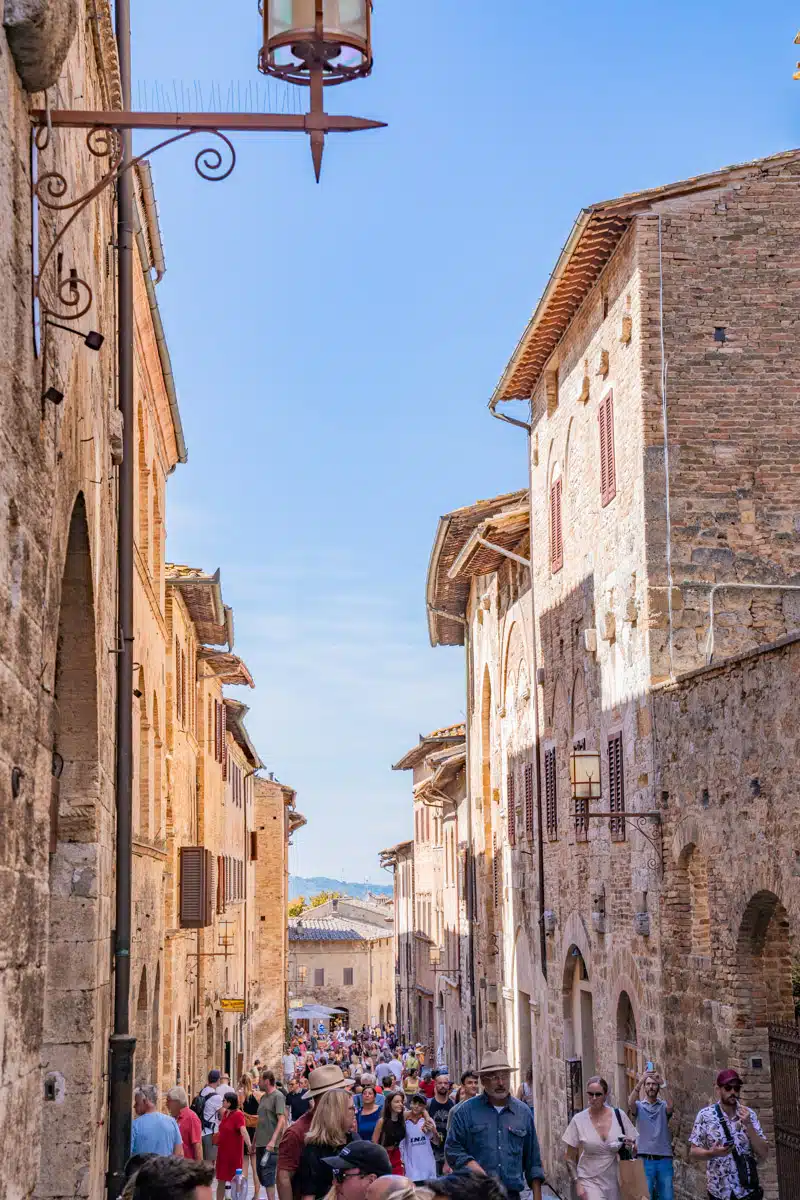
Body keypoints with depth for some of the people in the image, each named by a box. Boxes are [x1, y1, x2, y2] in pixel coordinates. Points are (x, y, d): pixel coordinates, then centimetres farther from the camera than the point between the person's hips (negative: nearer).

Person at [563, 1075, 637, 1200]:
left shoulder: (618, 1115, -2)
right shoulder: (578, 1120, -5)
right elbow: (570, 1158, 2)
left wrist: (629, 1146, -13)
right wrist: (577, 1183, -7)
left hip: (614, 1181, 2)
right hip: (590, 1181, -2)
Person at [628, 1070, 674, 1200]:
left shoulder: (663, 1106, 7)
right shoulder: (639, 1106, 6)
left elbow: (670, 1105, -16)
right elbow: (630, 1103, -17)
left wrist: (662, 1084, -26)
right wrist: (640, 1081, -27)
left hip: (664, 1159, 1)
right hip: (645, 1160, -1)